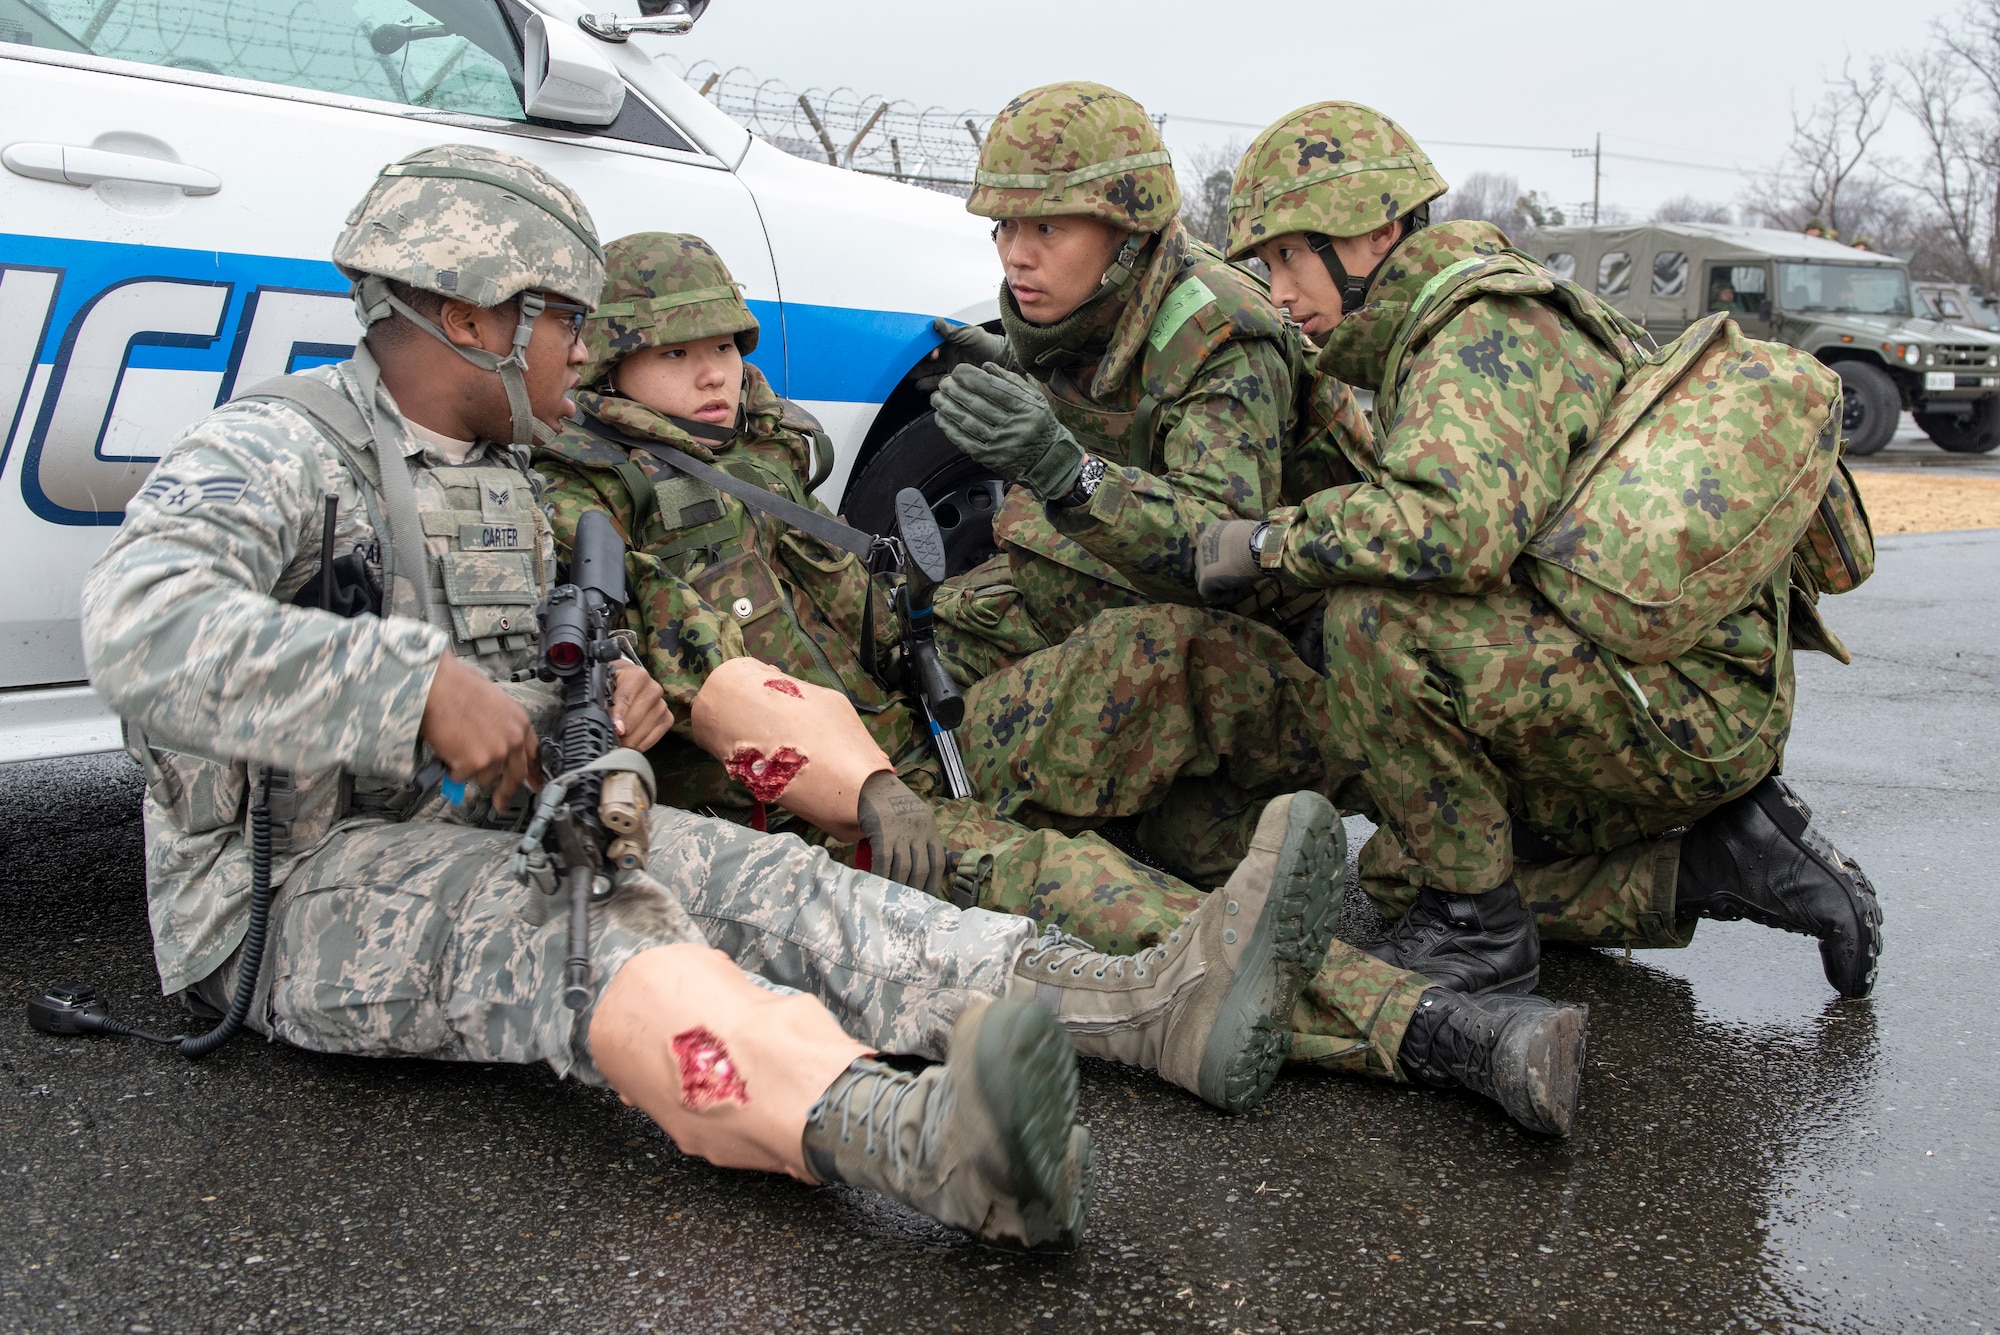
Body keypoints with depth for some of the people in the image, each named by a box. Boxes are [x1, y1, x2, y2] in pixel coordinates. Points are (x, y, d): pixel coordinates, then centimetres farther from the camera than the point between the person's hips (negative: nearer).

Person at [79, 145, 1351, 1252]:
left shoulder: (503, 481, 18)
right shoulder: (275, 450, -11)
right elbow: (143, 629, -30)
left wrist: (591, 711, 3)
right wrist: (424, 687, -34)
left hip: (478, 841, 8)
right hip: (300, 892, -7)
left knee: (747, 874, -18)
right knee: (570, 913, -38)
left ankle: (1148, 1002, -37)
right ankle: (927, 1140, -66)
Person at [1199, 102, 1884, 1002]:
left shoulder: (1485, 329, -17)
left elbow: (1456, 526, -37)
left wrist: (1272, 540, -23)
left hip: (1683, 704, -10)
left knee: (1376, 616, -27)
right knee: (1397, 871, 14)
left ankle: (1475, 927, -11)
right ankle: (1716, 863, 9)